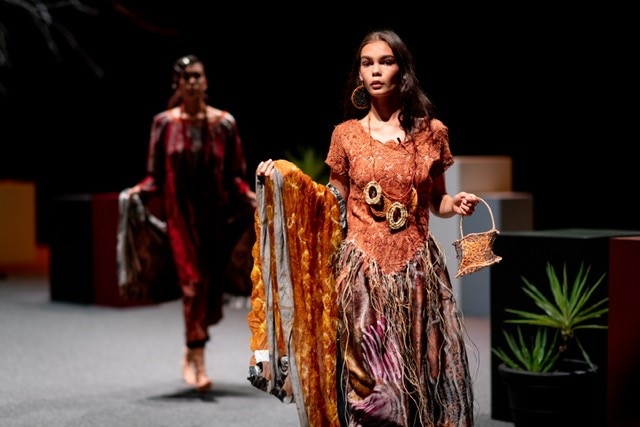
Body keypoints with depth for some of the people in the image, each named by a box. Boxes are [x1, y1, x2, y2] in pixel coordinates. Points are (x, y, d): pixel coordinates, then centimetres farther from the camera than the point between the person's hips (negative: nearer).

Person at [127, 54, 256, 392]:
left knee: (212, 281, 5)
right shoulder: (164, 123, 2)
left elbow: (235, 176, 3)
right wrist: (140, 191, -15)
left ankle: (192, 353, 26)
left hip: (216, 214, 2)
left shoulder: (224, 123, 2)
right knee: (193, 282, -11)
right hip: (181, 214, -1)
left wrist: (250, 197, -13)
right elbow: (156, 176, 3)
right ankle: (197, 361, -8)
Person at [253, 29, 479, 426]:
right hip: (364, 271, -1)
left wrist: (457, 203, -8)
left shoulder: (432, 131, 5)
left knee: (423, 378, 2)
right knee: (370, 382, -1)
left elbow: (436, 202, 13)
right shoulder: (346, 134, 4)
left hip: (418, 270, 1)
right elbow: (334, 201, 8)